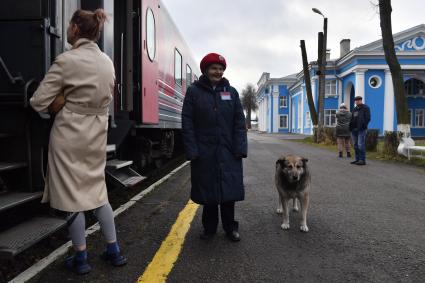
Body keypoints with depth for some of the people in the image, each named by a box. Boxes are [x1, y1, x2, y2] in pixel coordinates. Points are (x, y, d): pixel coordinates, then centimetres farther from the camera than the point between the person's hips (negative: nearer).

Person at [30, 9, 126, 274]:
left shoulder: (67, 60, -14)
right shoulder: (108, 61, 5)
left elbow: (39, 101, -12)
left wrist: (59, 104, 9)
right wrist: (71, 102, 8)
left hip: (69, 134, -6)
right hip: (97, 133, 6)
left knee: (72, 193, 7)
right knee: (97, 191, 16)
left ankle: (81, 258, 20)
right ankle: (114, 250, 23)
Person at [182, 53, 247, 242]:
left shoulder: (231, 92, 8)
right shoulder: (194, 91, 2)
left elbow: (239, 122, 4)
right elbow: (187, 123, -3)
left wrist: (240, 148, -6)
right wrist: (191, 150, -11)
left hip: (228, 152, 1)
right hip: (204, 152, -1)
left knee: (229, 189, 5)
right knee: (208, 190, 9)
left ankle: (230, 228, 22)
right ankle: (209, 227, 26)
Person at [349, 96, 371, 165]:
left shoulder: (365, 108, 0)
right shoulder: (354, 109, 20)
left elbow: (367, 118, -9)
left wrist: (362, 126, -18)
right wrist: (350, 127, 8)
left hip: (361, 130, -7)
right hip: (354, 130, 7)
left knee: (361, 145, -11)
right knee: (356, 145, 9)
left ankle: (362, 160, -8)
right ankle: (357, 159, 16)